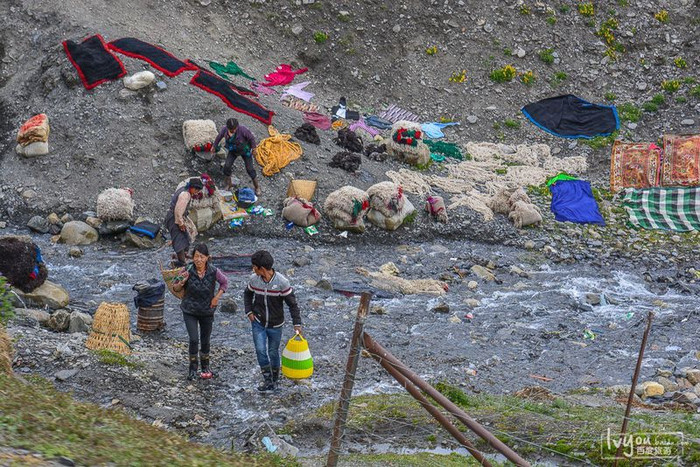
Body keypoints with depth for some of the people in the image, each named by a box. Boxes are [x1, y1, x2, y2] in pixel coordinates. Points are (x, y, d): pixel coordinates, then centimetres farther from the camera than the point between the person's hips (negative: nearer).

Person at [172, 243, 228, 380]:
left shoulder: (214, 272, -15)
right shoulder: (188, 271, -17)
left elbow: (224, 282, 6)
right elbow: (176, 289, -5)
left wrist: (217, 297, -4)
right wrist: (182, 281, -26)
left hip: (207, 311, 2)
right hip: (190, 311, -2)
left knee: (205, 340, 13)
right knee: (194, 340, -12)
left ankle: (205, 366, 34)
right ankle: (193, 368, 5)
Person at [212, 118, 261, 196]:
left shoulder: (242, 130, -37)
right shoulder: (225, 130, -25)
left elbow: (251, 137, -19)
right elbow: (219, 137, -3)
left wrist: (253, 147, -4)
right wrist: (214, 146, 11)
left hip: (245, 150, -3)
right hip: (233, 150, 3)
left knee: (250, 169, 1)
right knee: (227, 166, -9)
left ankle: (257, 186, 23)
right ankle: (230, 183, 18)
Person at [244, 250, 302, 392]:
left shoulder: (282, 282, -21)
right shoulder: (254, 279, -9)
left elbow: (292, 303, -14)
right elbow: (247, 294, 12)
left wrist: (297, 323, -18)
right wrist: (249, 311, 0)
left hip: (275, 325, -2)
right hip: (258, 323, 2)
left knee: (273, 352, 11)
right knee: (260, 350, -10)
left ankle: (275, 378, 33)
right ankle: (267, 380, 0)